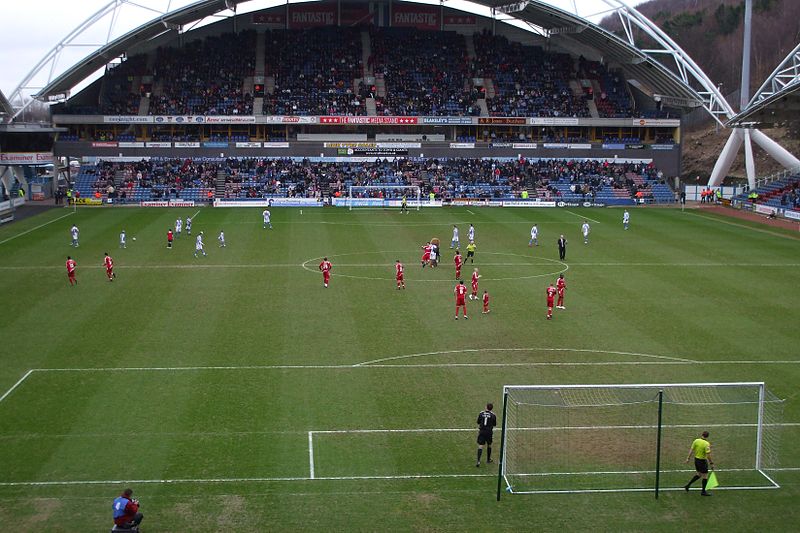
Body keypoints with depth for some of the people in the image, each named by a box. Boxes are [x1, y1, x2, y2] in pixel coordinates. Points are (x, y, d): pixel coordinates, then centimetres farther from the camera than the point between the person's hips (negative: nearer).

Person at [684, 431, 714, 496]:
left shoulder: (696, 441, -4)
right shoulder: (707, 444, -21)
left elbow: (691, 450, 2)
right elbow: (708, 455, -23)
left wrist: (688, 458, 12)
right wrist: (711, 463, -12)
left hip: (696, 459, 7)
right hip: (702, 461, -7)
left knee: (698, 474, 24)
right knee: (705, 476, 9)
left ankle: (688, 485, 24)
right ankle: (703, 492, 17)